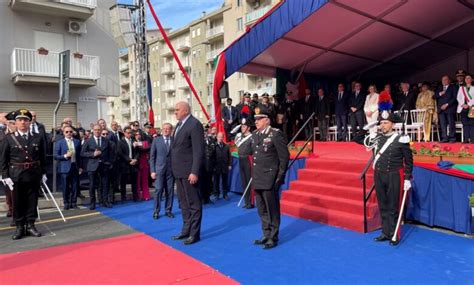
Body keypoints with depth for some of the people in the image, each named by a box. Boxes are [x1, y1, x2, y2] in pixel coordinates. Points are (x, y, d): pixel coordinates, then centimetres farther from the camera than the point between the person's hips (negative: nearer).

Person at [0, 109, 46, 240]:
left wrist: (43, 173, 5)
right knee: (18, 202, 7)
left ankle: (30, 225, 18)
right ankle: (19, 227, 17)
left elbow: (42, 157, 7)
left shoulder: (38, 138, 3)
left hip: (34, 175, 1)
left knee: (32, 201, 7)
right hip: (16, 176, -1)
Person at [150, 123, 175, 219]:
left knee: (170, 191, 5)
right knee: (158, 190, -3)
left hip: (171, 170, 1)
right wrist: (152, 170, -3)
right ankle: (156, 211, 8)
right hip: (159, 169, -1)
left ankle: (168, 210, 17)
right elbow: (152, 156, 3)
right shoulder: (156, 140, 4)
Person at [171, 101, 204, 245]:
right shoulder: (179, 124, 15)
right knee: (184, 203, 17)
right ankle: (186, 230, 29)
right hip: (179, 171, 9)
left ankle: (194, 233, 13)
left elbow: (198, 150, -18)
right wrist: (175, 169, 11)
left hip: (189, 172, -9)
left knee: (193, 203, 2)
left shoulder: (195, 124, -13)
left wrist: (194, 172, -22)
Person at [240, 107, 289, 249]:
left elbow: (284, 156, -12)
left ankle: (273, 238, 18)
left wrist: (280, 177, -12)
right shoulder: (255, 135, 10)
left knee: (272, 209, 4)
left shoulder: (276, 134, -12)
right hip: (258, 179, 7)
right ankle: (266, 235, 31)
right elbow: (247, 151, 12)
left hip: (270, 179, -7)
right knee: (262, 210, 16)